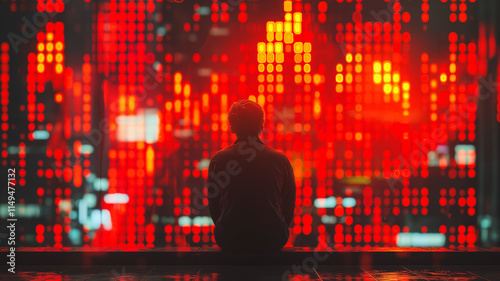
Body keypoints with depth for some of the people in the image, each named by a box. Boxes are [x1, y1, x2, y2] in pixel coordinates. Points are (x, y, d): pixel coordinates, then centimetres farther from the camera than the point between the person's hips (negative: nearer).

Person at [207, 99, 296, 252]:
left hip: (229, 241, 0)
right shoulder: (280, 159, -2)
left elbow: (213, 206, 6)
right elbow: (289, 207, 6)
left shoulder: (218, 160, -2)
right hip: (271, 241, 0)